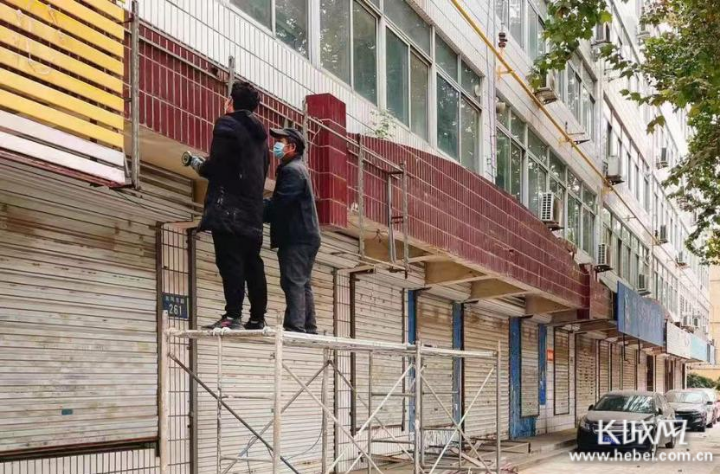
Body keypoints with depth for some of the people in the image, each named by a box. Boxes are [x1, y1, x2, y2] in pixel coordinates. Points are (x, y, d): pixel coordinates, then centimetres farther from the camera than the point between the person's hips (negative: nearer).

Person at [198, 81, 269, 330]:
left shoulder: (227, 125, -4)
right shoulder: (259, 133, 21)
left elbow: (216, 163, -12)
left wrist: (201, 168, 8)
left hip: (228, 207, -8)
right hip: (253, 209, 8)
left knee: (229, 260, -12)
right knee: (252, 263, 8)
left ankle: (233, 315, -18)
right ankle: (257, 318, 8)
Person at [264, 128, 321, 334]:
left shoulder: (292, 170, -11)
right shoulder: (298, 169, 22)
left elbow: (278, 205, -20)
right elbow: (279, 203, 16)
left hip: (296, 239, -10)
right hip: (304, 236, 11)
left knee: (293, 282, -13)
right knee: (302, 284, 12)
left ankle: (295, 326, -17)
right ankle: (309, 328, 15)